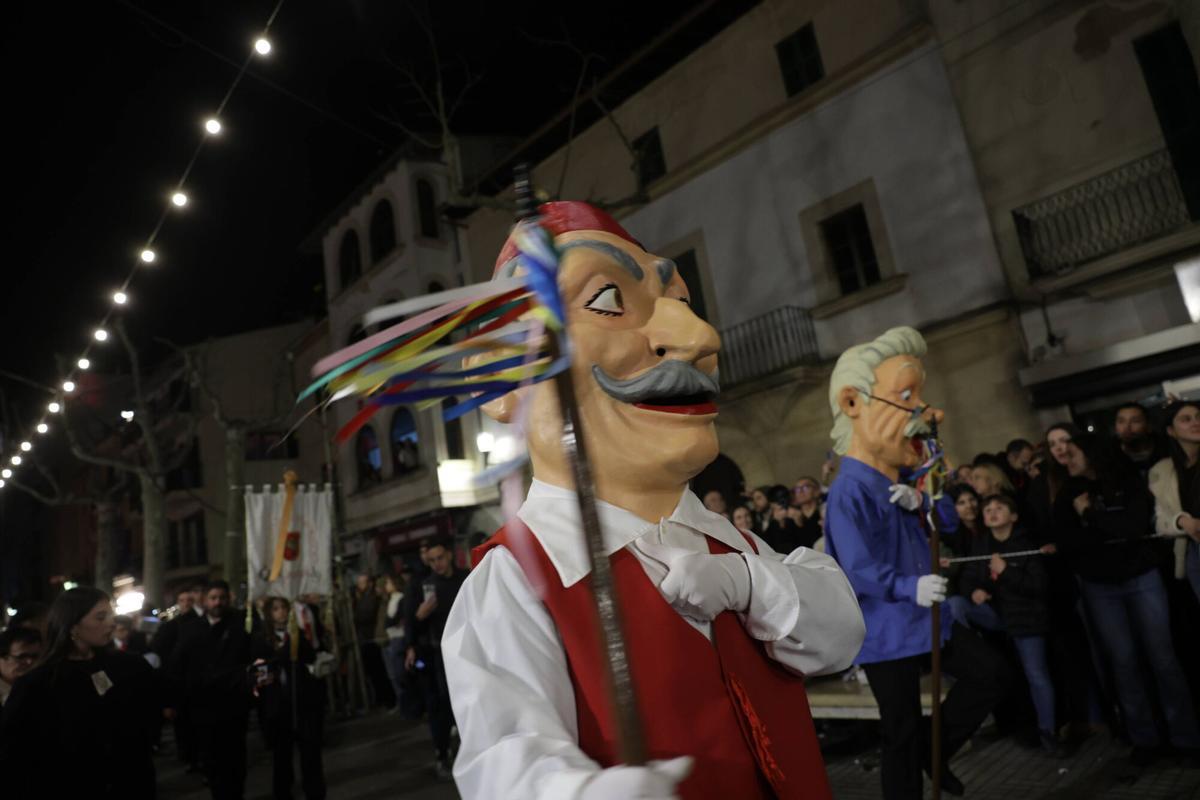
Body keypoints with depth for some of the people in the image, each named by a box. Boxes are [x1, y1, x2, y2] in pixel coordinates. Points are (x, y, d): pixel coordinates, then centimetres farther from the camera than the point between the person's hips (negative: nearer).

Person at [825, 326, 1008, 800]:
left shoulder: (901, 479, 4)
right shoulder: (850, 491, -25)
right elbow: (858, 571, -26)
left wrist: (919, 504, -11)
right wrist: (910, 588, -36)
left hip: (926, 616, 8)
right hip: (884, 630, -8)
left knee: (991, 675, 13)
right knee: (901, 731, 6)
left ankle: (935, 750, 29)